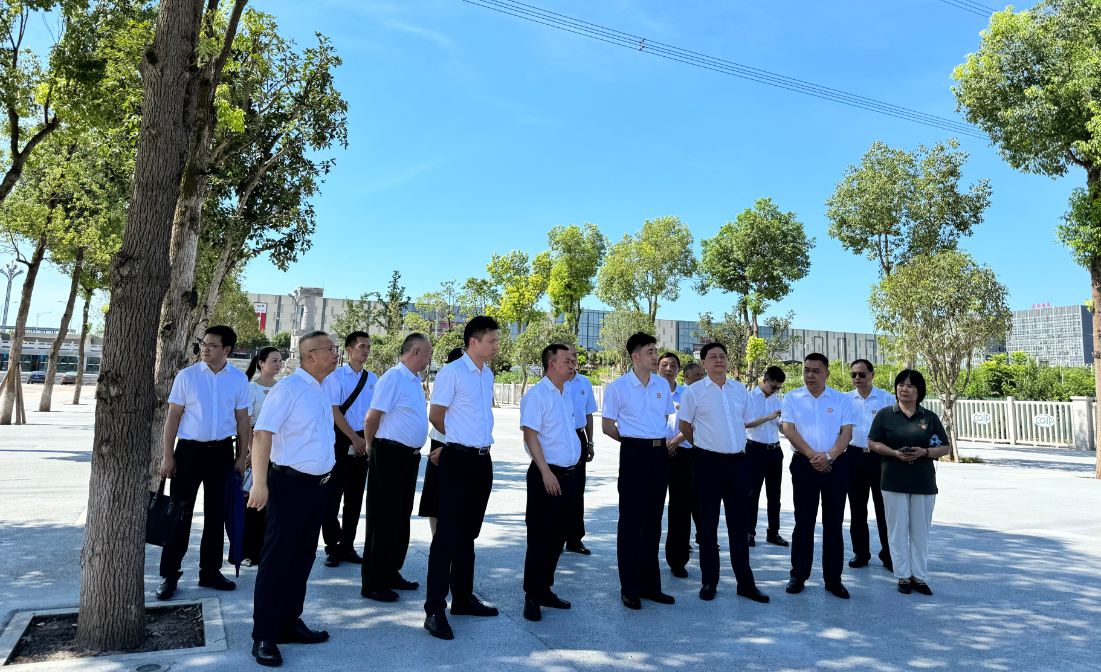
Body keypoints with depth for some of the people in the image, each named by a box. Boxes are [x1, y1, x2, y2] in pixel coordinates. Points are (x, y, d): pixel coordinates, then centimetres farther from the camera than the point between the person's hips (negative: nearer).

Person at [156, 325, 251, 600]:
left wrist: (242, 457, 3)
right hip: (189, 450, -1)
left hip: (222, 452, 2)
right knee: (180, 513, 3)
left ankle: (210, 571, 24)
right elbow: (173, 416, 0)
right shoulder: (187, 376, -3)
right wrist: (168, 456, -4)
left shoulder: (238, 379, 1)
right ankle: (169, 575, 15)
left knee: (216, 514, 10)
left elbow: (242, 420, 5)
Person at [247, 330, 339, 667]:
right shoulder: (288, 389, -14)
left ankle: (289, 624, 28)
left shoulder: (321, 393, 13)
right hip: (291, 484, -8)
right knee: (277, 560, 0)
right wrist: (259, 484, -25)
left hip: (318, 485, 8)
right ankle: (264, 636, 11)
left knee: (302, 558, 15)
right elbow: (263, 434, -21)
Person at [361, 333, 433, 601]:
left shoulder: (415, 381, 14)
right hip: (390, 457, -9)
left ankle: (391, 574, 28)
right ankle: (373, 584, 8)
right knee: (383, 521, -1)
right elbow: (372, 418, -16)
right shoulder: (393, 378, -15)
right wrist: (373, 449, -2)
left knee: (401, 519, 16)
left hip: (410, 457, 9)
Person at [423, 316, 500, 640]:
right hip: (458, 459, -7)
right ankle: (435, 610, 2)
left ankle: (463, 597, 28)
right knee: (448, 533, -5)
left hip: (483, 459, 7)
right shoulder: (452, 372, -11)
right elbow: (435, 416, -6)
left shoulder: (488, 374, 12)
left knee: (469, 532, 16)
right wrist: (460, 439, 6)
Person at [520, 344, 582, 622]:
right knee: (539, 538, -1)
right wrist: (546, 472, -22)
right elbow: (530, 435, -17)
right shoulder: (536, 395, -11)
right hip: (547, 475, -8)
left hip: (570, 474, 8)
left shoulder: (568, 393, 14)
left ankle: (545, 590, 27)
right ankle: (532, 597, 11)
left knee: (558, 536, 14)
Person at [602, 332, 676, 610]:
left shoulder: (663, 385, 9)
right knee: (631, 520, 1)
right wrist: (634, 441, 3)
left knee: (653, 519, 12)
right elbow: (608, 426, -1)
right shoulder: (618, 387, -5)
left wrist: (658, 441, 10)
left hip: (660, 453, 5)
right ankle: (629, 588, 11)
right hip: (634, 454, -5)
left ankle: (650, 584, 22)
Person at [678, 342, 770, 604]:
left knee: (738, 523, 10)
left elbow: (746, 422, 18)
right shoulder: (694, 391, -4)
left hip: (738, 461, 3)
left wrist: (732, 445, 13)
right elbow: (684, 427, 4)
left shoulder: (740, 390, 8)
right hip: (709, 462, -3)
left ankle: (745, 582, 18)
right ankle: (709, 581, 17)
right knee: (708, 523, 6)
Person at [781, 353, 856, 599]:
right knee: (803, 522, 4)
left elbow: (847, 433, -1)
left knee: (833, 523, 5)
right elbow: (789, 430, -5)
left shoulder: (841, 400, 6)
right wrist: (812, 455, -14)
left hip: (835, 465, 1)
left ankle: (833, 578, 14)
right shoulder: (792, 398, 4)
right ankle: (799, 575, 14)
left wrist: (829, 456, -16)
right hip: (804, 464, -1)